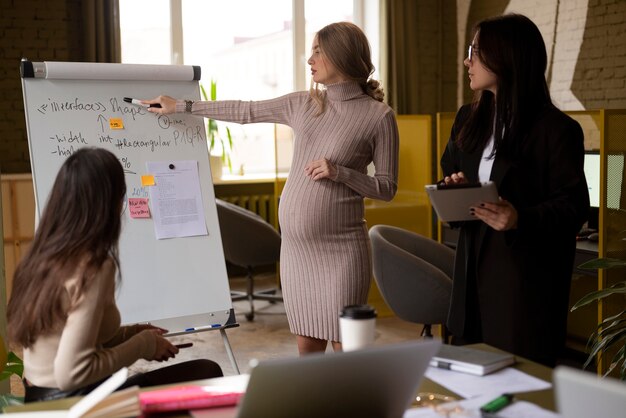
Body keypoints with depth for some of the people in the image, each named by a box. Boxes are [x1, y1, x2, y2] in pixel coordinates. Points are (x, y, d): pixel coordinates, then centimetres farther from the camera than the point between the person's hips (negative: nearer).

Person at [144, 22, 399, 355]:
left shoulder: (378, 116, -3)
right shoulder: (301, 104, 10)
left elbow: (387, 188, -1)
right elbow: (244, 111, 17)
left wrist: (339, 173, -16)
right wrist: (180, 106, 19)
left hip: (340, 246, -4)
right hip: (296, 243, 4)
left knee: (344, 346, -4)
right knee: (307, 346, 7)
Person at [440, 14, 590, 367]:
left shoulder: (556, 129, -9)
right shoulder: (468, 120, 11)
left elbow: (574, 206, -10)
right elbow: (450, 175, 20)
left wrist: (520, 219, -27)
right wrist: (453, 191, -4)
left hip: (528, 275, -6)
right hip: (475, 268, 6)